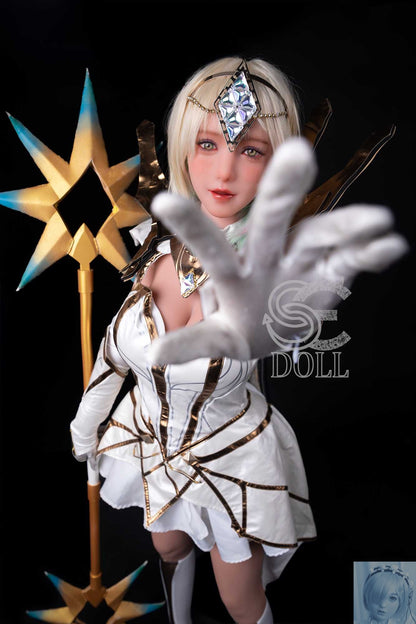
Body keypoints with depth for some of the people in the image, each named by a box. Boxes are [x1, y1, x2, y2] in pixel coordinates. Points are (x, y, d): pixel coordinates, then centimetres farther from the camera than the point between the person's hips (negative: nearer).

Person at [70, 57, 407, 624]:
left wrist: (257, 325, -80)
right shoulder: (158, 237, -16)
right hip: (154, 441, 4)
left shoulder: (266, 261, -29)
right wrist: (88, 412, 11)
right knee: (170, 550, 32)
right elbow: (125, 328, -1)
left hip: (231, 455, -4)